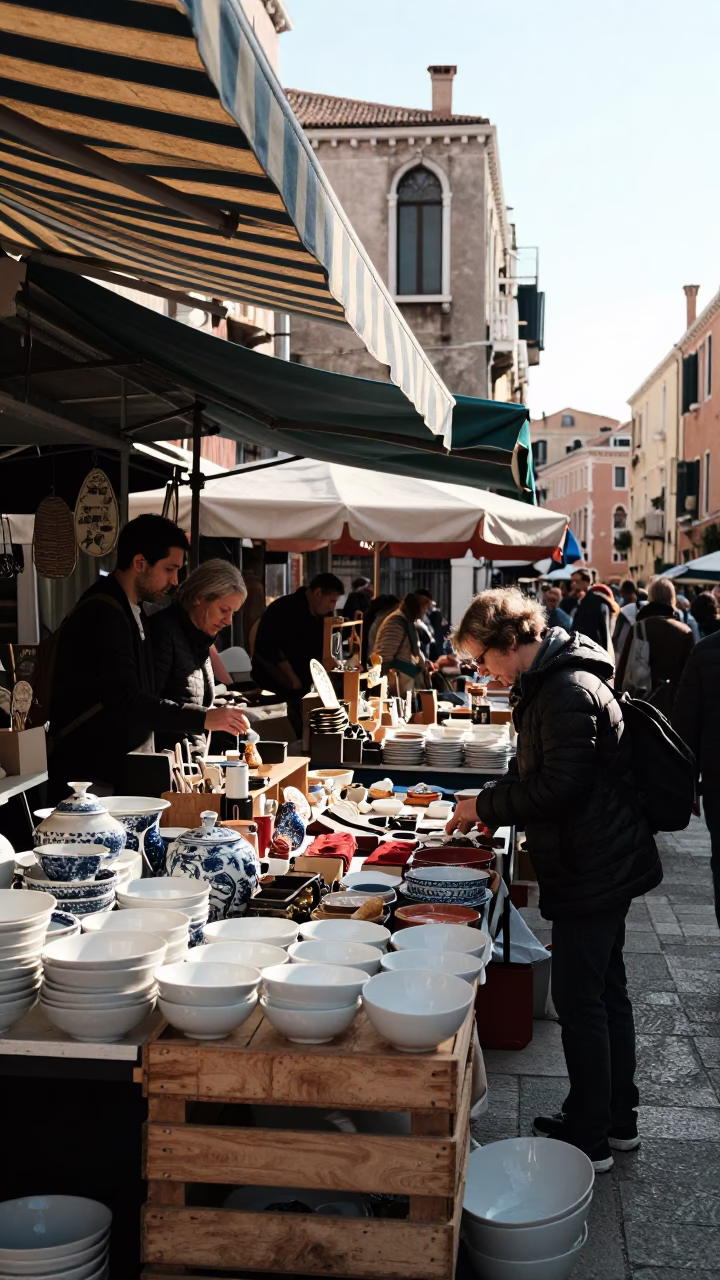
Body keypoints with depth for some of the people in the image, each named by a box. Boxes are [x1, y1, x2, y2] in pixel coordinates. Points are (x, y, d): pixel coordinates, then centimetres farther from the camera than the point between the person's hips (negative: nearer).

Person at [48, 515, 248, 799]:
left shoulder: (130, 611, 14)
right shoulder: (101, 615, -17)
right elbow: (126, 700, -25)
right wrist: (204, 718, -25)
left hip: (123, 771, 9)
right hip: (91, 777, -9)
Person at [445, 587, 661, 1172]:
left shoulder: (568, 691, -21)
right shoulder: (552, 681, 12)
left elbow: (561, 787, -26)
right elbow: (542, 774, 20)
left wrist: (487, 805, -15)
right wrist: (492, 803, 8)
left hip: (590, 873, -11)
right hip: (607, 864, 11)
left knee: (580, 1001, -1)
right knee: (607, 992, 19)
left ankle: (589, 1139, 11)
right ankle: (617, 1119, 32)